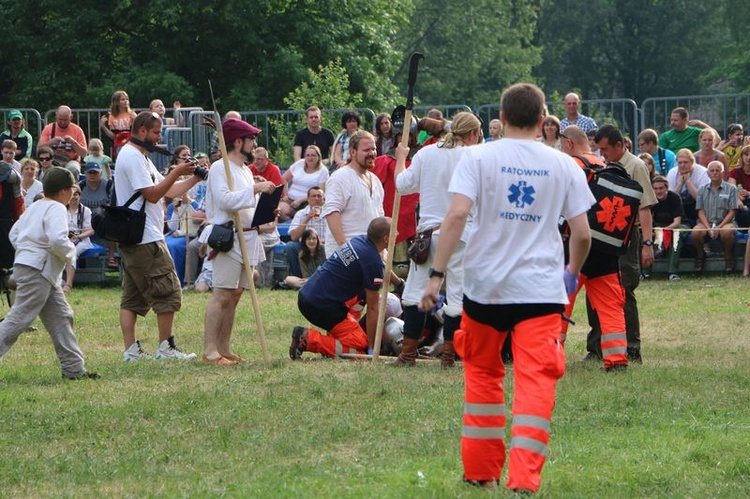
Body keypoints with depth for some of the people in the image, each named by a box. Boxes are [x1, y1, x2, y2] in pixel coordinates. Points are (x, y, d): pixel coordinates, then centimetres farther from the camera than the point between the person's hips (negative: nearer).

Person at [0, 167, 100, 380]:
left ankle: (74, 368, 14)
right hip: (37, 271, -10)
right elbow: (57, 240, -26)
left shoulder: (35, 207, 16)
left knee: (61, 317, 12)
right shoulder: (56, 209, -12)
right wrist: (70, 253, -8)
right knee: (18, 319, -11)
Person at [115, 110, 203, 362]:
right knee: (167, 292, -5)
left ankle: (131, 350, 6)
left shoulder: (140, 157, 21)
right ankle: (166, 347, -3)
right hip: (145, 238, -11)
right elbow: (152, 195, -18)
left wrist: (194, 178, 9)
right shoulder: (132, 157, -12)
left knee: (132, 298, 7)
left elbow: (169, 191, 20)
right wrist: (177, 172, -16)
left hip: (130, 239, 11)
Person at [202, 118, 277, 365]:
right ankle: (210, 351, -16)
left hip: (249, 238, 9)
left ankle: (224, 349, 12)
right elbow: (225, 200, -22)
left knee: (235, 295, 9)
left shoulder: (246, 171, 21)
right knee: (222, 295, -13)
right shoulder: (219, 168, -7)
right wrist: (255, 189, -22)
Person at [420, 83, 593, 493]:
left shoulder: (478, 157, -1)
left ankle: (481, 471, 22)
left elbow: (456, 215, -13)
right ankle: (524, 477, -16)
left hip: (485, 286, 1)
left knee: (483, 373, 18)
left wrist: (436, 275, -12)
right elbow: (582, 233, 4)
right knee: (535, 383, -4)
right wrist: (572, 273, 23)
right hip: (541, 290, 0)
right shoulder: (563, 165, 4)